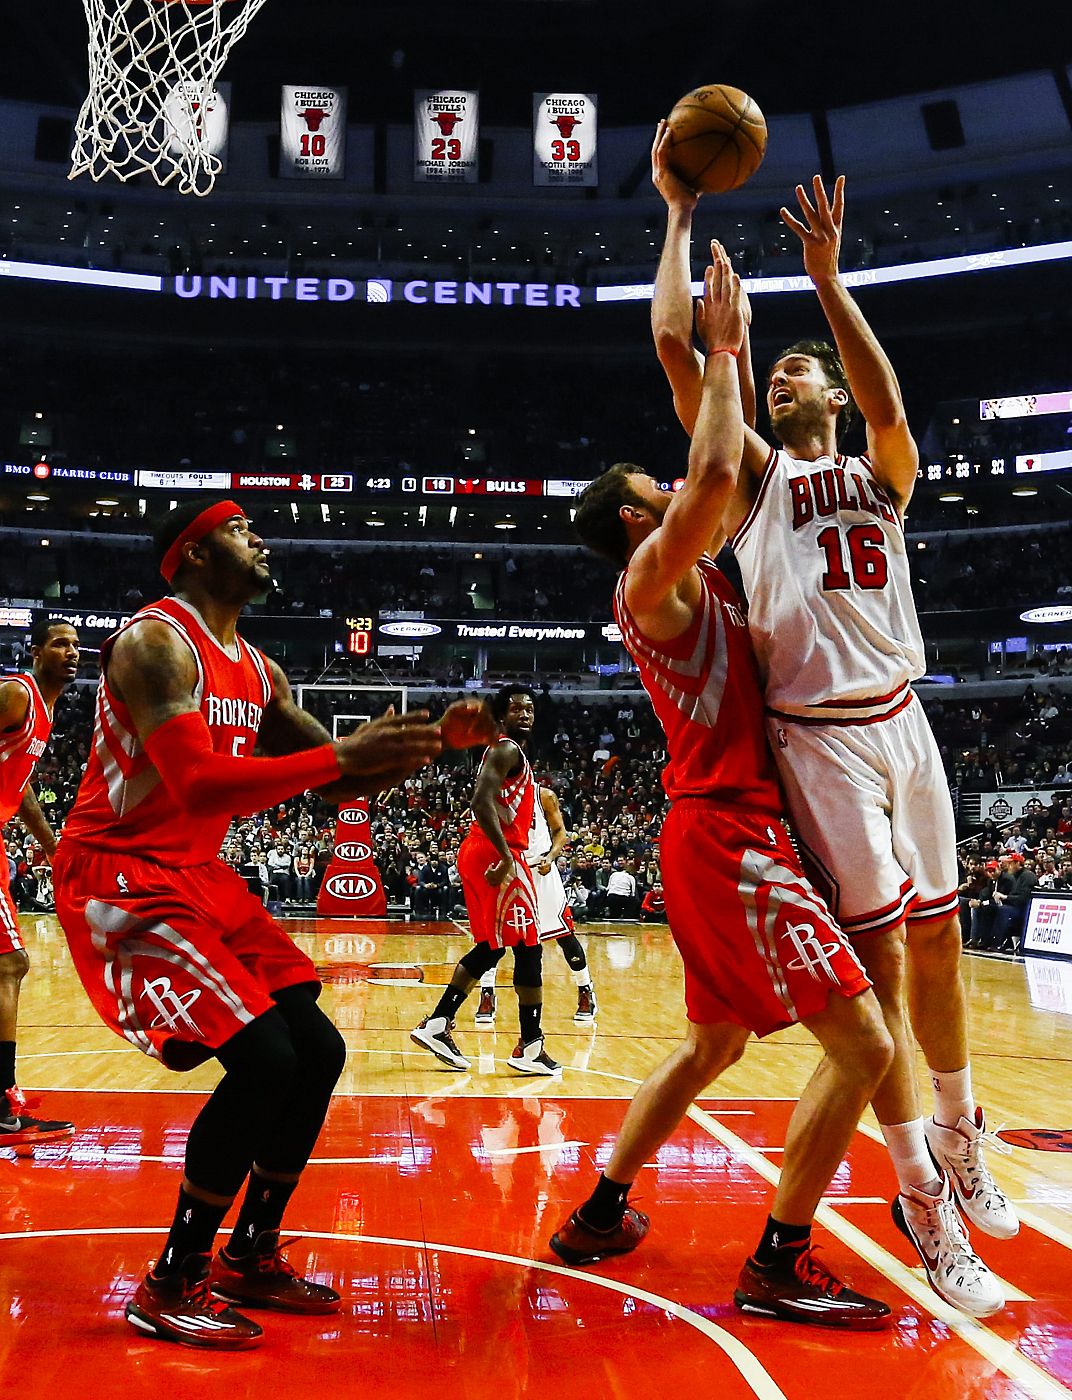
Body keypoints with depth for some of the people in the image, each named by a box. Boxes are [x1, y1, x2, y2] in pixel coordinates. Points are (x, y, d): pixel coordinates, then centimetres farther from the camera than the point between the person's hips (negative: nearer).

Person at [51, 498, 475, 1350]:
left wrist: (414, 747, -2)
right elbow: (196, 784, -28)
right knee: (262, 1058, -20)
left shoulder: (256, 669, 13)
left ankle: (251, 1257, 21)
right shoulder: (156, 640, -15)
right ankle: (171, 1288, -1)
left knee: (318, 1052, 4)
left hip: (201, 878, 9)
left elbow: (333, 776, 17)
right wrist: (342, 757, -30)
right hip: (121, 877, -9)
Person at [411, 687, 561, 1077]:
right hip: (496, 855, -10)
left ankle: (436, 1024, 16)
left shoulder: (509, 752, 22)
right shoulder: (507, 750, -10)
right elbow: (482, 802, -24)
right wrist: (506, 857, -27)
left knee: (490, 948, 16)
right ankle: (530, 1047, -1)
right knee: (529, 948, -5)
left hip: (481, 855, 10)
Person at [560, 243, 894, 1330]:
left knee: (715, 1043, 21)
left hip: (714, 837, 10)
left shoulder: (690, 577, 17)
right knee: (861, 1043, -8)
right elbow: (714, 475, -26)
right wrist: (723, 349, -13)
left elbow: (723, 473, 26)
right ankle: (780, 1267, 1)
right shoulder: (652, 578, -9)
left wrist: (726, 354, 21)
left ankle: (600, 1215, 28)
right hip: (729, 836, -10)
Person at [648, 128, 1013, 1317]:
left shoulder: (880, 477, 14)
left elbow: (889, 406, -11)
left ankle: (960, 1139, 34)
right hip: (819, 737, -3)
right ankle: (923, 1200, 7)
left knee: (935, 944, 12)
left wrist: (825, 276, -14)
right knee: (876, 962, -5)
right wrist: (678, 216, 6)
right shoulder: (755, 476, 10)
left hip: (902, 722, 3)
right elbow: (672, 344, 1)